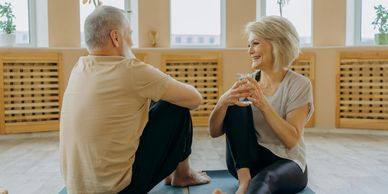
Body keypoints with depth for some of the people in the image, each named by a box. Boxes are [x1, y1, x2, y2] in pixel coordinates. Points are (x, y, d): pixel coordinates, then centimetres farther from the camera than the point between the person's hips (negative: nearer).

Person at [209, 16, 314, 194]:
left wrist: (264, 105, -32)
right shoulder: (248, 83, 2)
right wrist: (223, 102, -26)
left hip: (286, 163, -3)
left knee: (264, 180, -39)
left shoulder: (299, 84, -8)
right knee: (236, 106, -21)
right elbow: (214, 132, -5)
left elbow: (292, 140, -20)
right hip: (246, 162, 4)